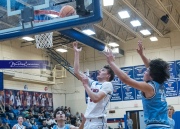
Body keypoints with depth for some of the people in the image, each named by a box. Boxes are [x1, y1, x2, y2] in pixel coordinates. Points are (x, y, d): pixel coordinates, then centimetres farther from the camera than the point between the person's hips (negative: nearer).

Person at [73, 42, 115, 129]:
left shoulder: (108, 85, -4)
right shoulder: (93, 83, 17)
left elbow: (96, 98, -20)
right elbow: (77, 72, 13)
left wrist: (85, 85, -10)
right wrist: (76, 53, 11)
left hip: (98, 121, -7)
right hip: (88, 121, 8)